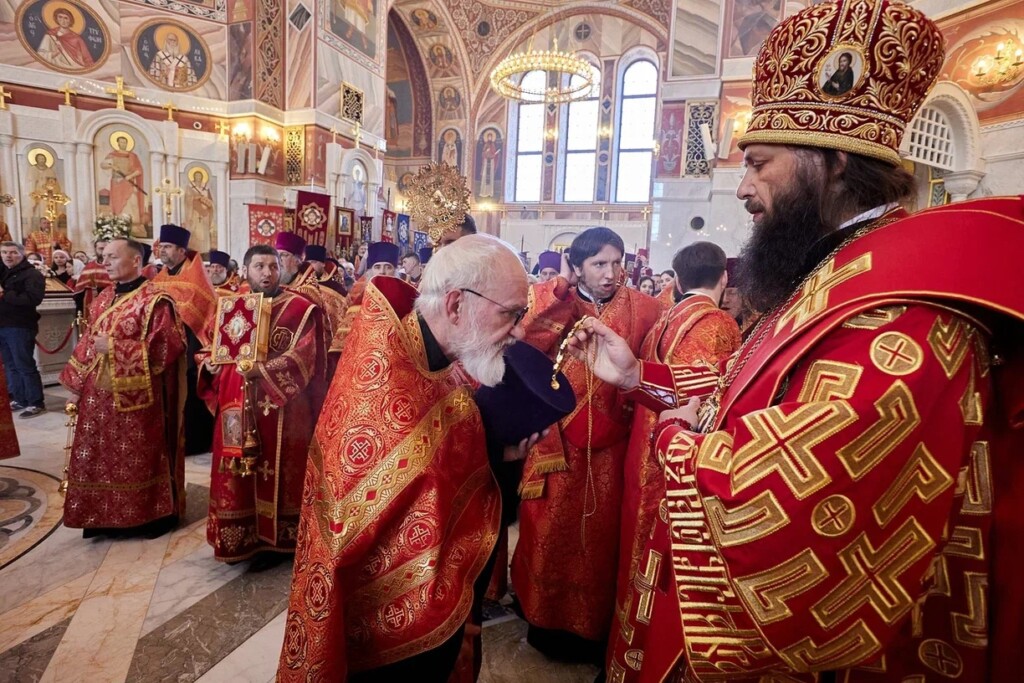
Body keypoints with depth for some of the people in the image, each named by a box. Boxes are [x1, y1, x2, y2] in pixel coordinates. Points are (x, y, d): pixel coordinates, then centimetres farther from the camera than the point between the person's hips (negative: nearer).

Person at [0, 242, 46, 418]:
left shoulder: (32, 274, -7)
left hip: (19, 327, -7)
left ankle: (36, 403, 1)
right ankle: (19, 399, 21)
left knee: (25, 366, -5)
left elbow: (33, 298, -21)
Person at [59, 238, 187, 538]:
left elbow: (166, 347, -21)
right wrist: (76, 384, 13)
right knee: (101, 456, 14)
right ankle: (105, 515, 29)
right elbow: (88, 343, 16)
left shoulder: (155, 300, -13)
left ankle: (153, 515, 20)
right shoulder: (103, 299, 12)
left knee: (140, 458, 4)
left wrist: (114, 347, -19)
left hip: (136, 397, -7)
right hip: (99, 395, 7)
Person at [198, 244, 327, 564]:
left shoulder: (301, 309, -4)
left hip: (280, 410, -4)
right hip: (237, 407, 5)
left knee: (276, 476, 4)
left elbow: (302, 359, -14)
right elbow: (212, 347, 17)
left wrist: (262, 370, -26)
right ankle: (240, 538, 27)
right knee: (237, 477, 11)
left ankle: (273, 539, 19)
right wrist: (209, 363, -5)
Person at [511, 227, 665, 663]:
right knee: (553, 530, 12)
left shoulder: (643, 309, -1)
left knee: (600, 534, 14)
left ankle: (594, 624, 36)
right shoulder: (548, 299, -1)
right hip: (557, 439, 0)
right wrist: (561, 289, -19)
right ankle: (549, 617, 35)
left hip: (611, 447, 1)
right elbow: (525, 347, -19)